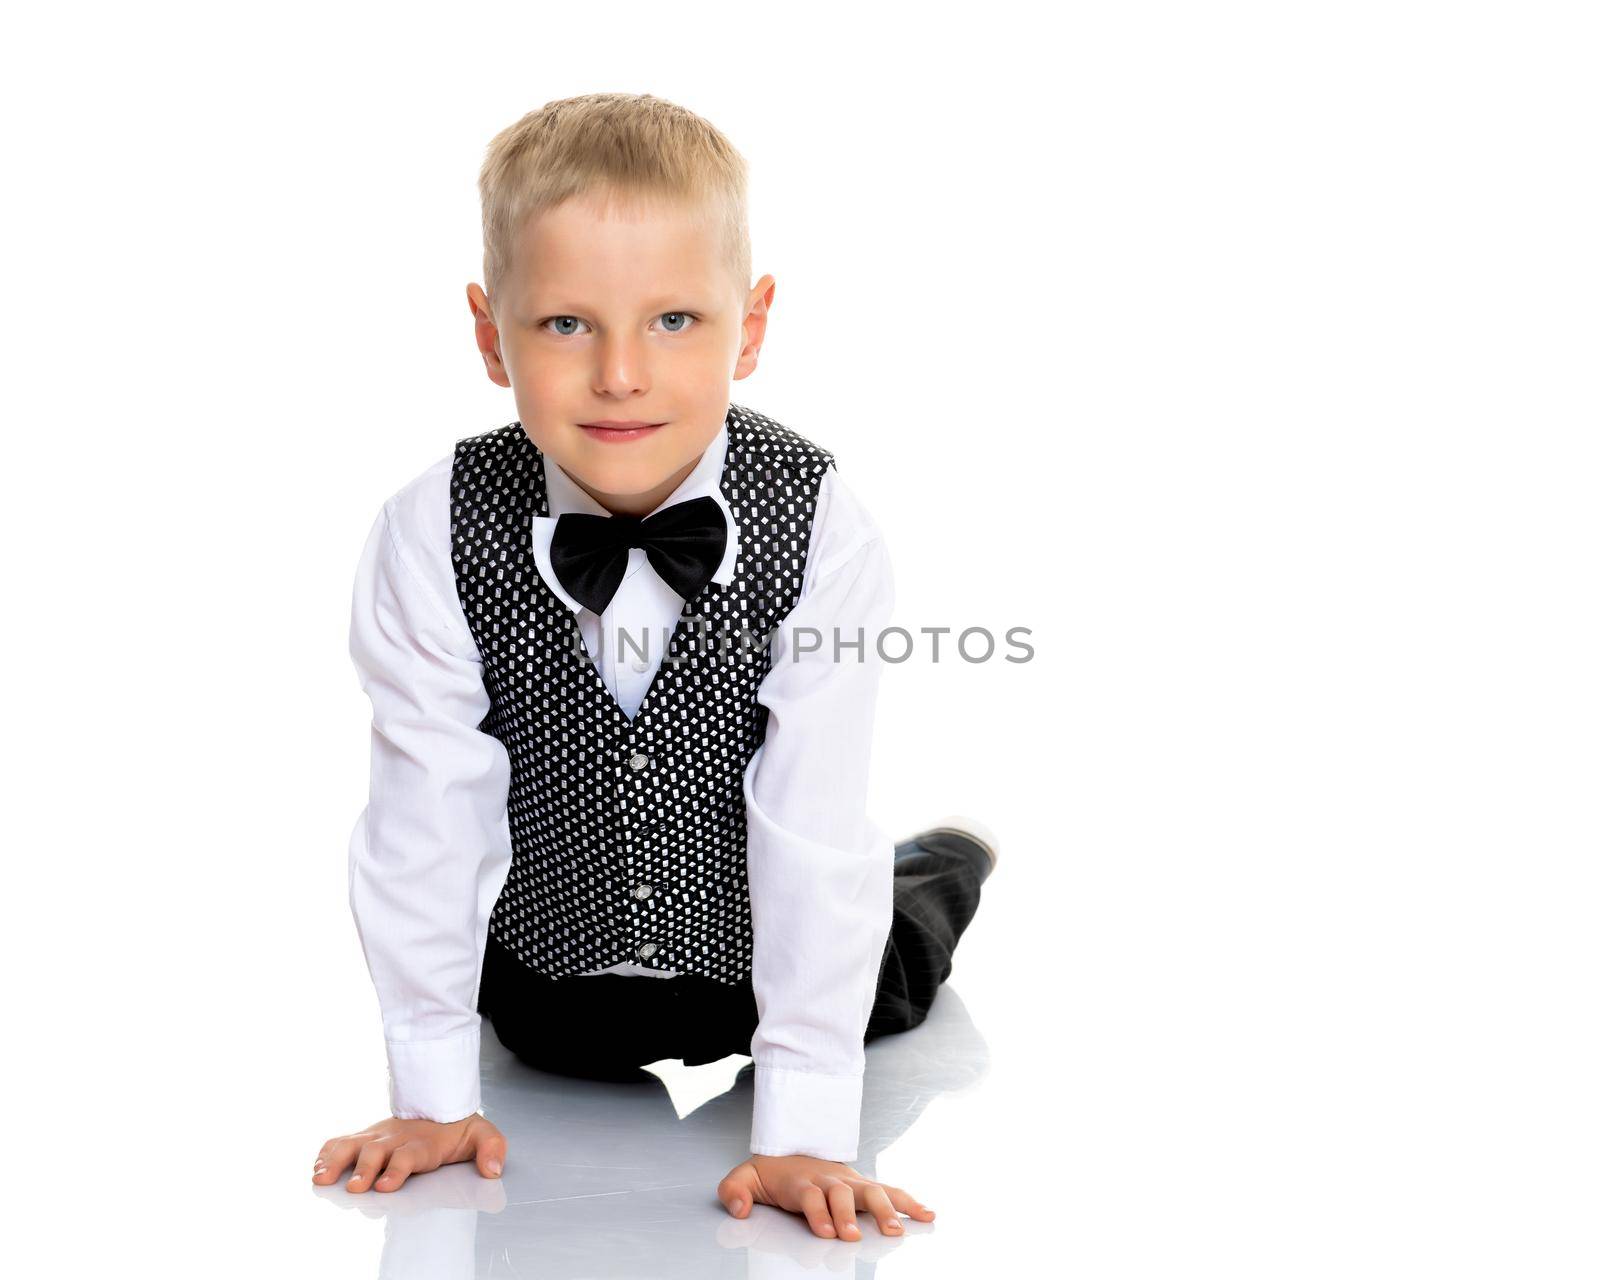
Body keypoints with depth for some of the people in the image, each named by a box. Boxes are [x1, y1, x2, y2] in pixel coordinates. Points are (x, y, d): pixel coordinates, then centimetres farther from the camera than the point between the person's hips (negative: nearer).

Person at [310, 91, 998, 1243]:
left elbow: (815, 831, -30)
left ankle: (936, 864, 49)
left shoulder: (823, 530, -31)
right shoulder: (437, 534, -27)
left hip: (759, 946, 0)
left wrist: (804, 1134, -29)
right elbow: (426, 812, -20)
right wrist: (433, 1095, -14)